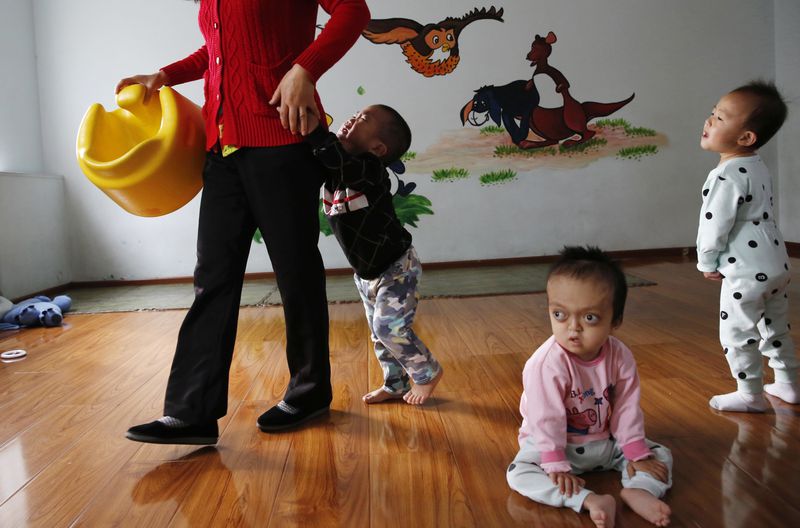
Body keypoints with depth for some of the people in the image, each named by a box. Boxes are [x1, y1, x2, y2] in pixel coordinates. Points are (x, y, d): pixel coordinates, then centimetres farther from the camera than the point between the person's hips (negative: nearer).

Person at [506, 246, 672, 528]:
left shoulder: (620, 357, -14)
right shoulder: (547, 364, -30)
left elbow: (627, 407, -6)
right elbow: (546, 419, -25)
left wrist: (636, 453, -8)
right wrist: (556, 466, -24)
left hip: (606, 441, 4)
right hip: (557, 442, -4)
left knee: (661, 455, -3)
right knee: (519, 473, -28)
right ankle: (590, 501, -36)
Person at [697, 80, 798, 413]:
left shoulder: (727, 176, -21)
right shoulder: (758, 167, 9)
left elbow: (715, 224, -20)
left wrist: (707, 262, -4)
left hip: (746, 271, -10)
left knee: (737, 334, 3)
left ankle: (750, 395, 13)